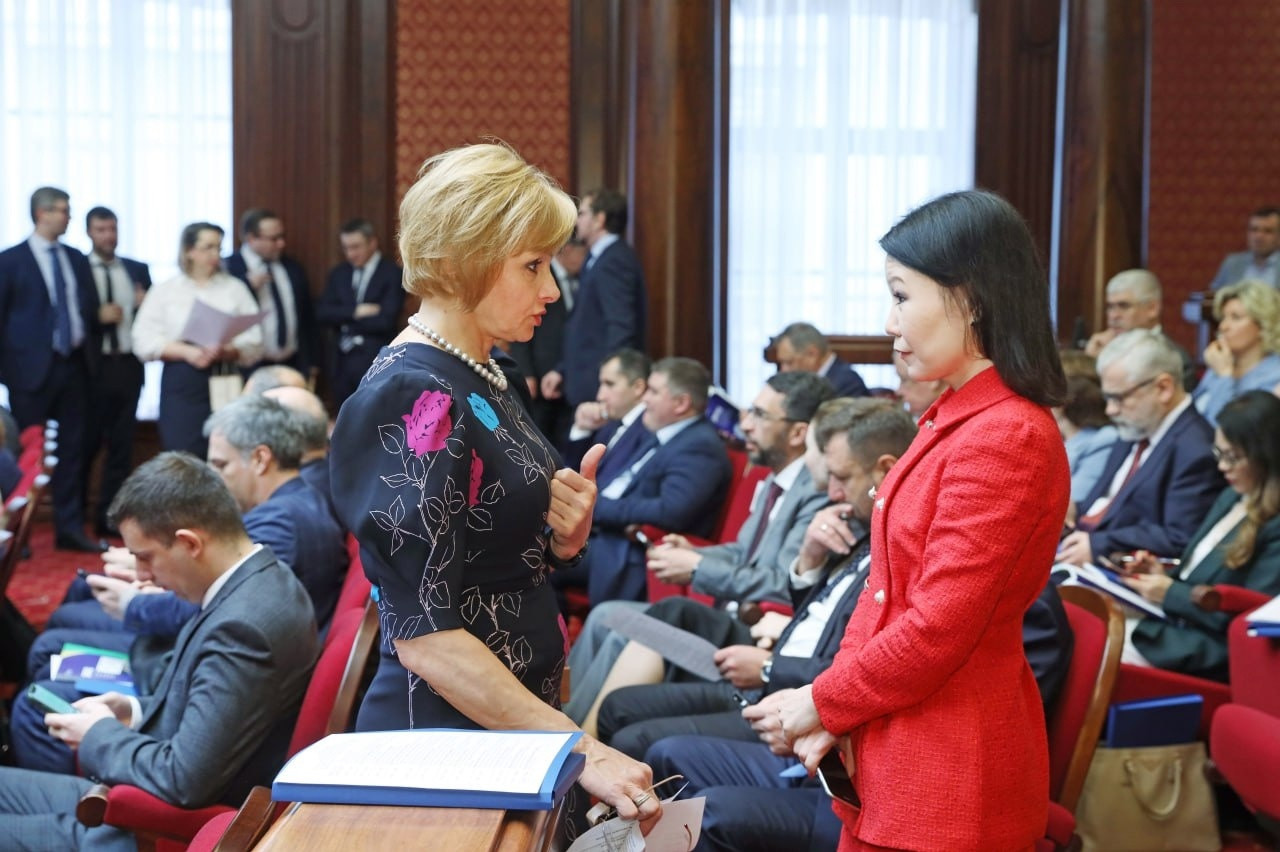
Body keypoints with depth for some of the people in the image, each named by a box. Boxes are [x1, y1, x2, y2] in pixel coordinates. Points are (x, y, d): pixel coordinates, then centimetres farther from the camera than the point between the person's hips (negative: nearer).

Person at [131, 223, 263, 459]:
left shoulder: (234, 289, 10)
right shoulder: (165, 291, 9)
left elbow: (254, 343, 3)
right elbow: (145, 342, 0)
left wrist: (226, 352, -17)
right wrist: (187, 352, -14)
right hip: (181, 386, -1)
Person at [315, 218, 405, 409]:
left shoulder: (392, 273, -5)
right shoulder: (339, 273, 13)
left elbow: (385, 321, -14)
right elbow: (321, 312, 3)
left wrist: (345, 321, -4)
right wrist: (354, 311, -12)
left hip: (375, 360, -5)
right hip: (342, 359, 5)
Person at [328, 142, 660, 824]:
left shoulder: (482, 384, 7)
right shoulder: (414, 401, -19)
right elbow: (422, 633, -23)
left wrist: (564, 537, -5)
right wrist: (579, 748, -26)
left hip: (517, 729, 9)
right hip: (445, 739, -9)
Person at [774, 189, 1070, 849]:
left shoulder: (1005, 437, -20)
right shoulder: (951, 420, 12)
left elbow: (937, 628, -21)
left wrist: (822, 703, -9)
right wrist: (836, 708, -2)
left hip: (950, 770, -9)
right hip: (892, 754, 9)